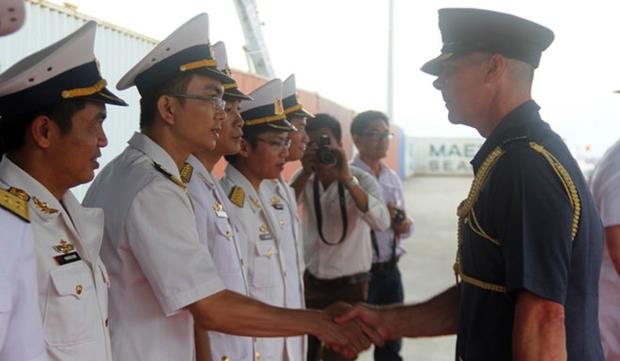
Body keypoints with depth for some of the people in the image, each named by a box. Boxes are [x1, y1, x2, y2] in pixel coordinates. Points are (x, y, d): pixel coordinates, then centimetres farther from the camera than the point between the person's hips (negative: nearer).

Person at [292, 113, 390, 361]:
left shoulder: (361, 179, -11)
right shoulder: (303, 179, 0)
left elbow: (381, 223, -29)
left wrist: (346, 179, -34)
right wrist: (305, 174, -23)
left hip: (350, 286, -4)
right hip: (310, 282, 4)